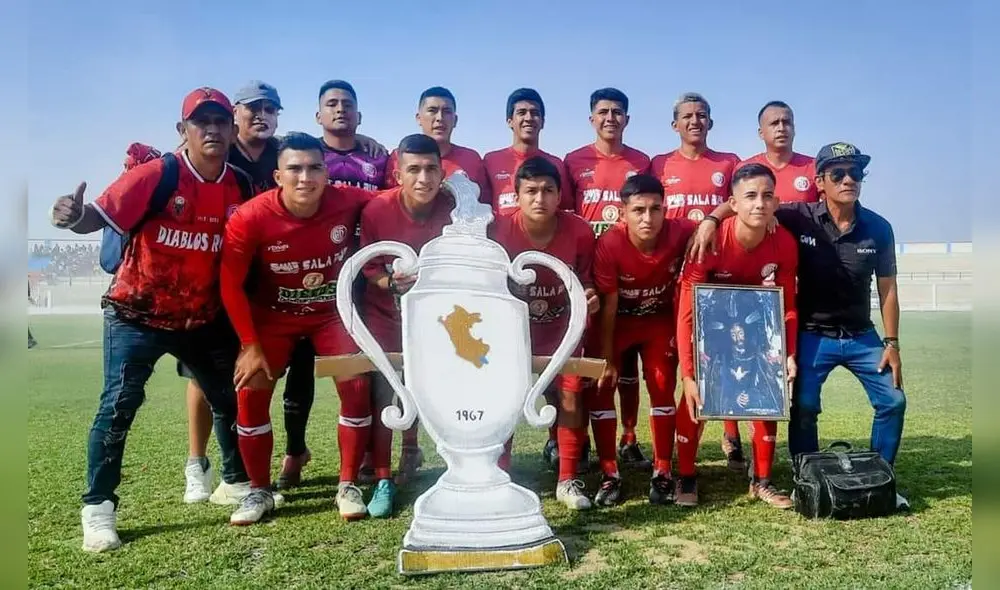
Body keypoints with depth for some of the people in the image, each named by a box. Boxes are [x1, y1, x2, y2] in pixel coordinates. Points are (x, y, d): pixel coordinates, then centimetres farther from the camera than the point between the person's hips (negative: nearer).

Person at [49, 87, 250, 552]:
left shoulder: (240, 187, -4)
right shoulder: (156, 174, -16)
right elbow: (100, 216, -25)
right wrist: (74, 218, -48)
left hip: (203, 318, 4)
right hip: (136, 313, -4)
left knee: (230, 398, 12)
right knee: (119, 403, -10)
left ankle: (237, 481, 33)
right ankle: (98, 508, 7)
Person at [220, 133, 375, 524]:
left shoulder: (348, 203, -24)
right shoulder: (250, 218, -26)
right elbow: (231, 285, -17)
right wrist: (250, 345, -15)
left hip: (333, 312, 1)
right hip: (273, 316, 0)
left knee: (357, 388, -10)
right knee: (251, 392, -6)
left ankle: (347, 486, 8)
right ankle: (259, 491, 14)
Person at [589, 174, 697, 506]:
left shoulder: (682, 233, -27)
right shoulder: (609, 244, -30)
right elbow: (608, 306, -20)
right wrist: (606, 358, -15)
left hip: (660, 319, 1)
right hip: (618, 320, -1)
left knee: (662, 387, -4)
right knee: (600, 386, -8)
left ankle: (662, 473, 11)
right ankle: (610, 476, 3)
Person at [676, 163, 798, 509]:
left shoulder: (784, 244, -23)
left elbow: (787, 307, -8)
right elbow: (686, 313, -32)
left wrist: (789, 354, -19)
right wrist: (687, 376, -35)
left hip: (754, 323, 4)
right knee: (696, 395, -12)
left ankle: (762, 482, 16)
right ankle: (687, 479, 6)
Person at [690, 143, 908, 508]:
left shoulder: (878, 228, -5)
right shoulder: (800, 218, -12)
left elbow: (887, 289, 1)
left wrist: (891, 342, -1)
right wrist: (710, 220, -31)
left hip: (862, 336, 3)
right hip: (812, 336, -3)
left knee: (893, 401, 2)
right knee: (804, 408, -5)